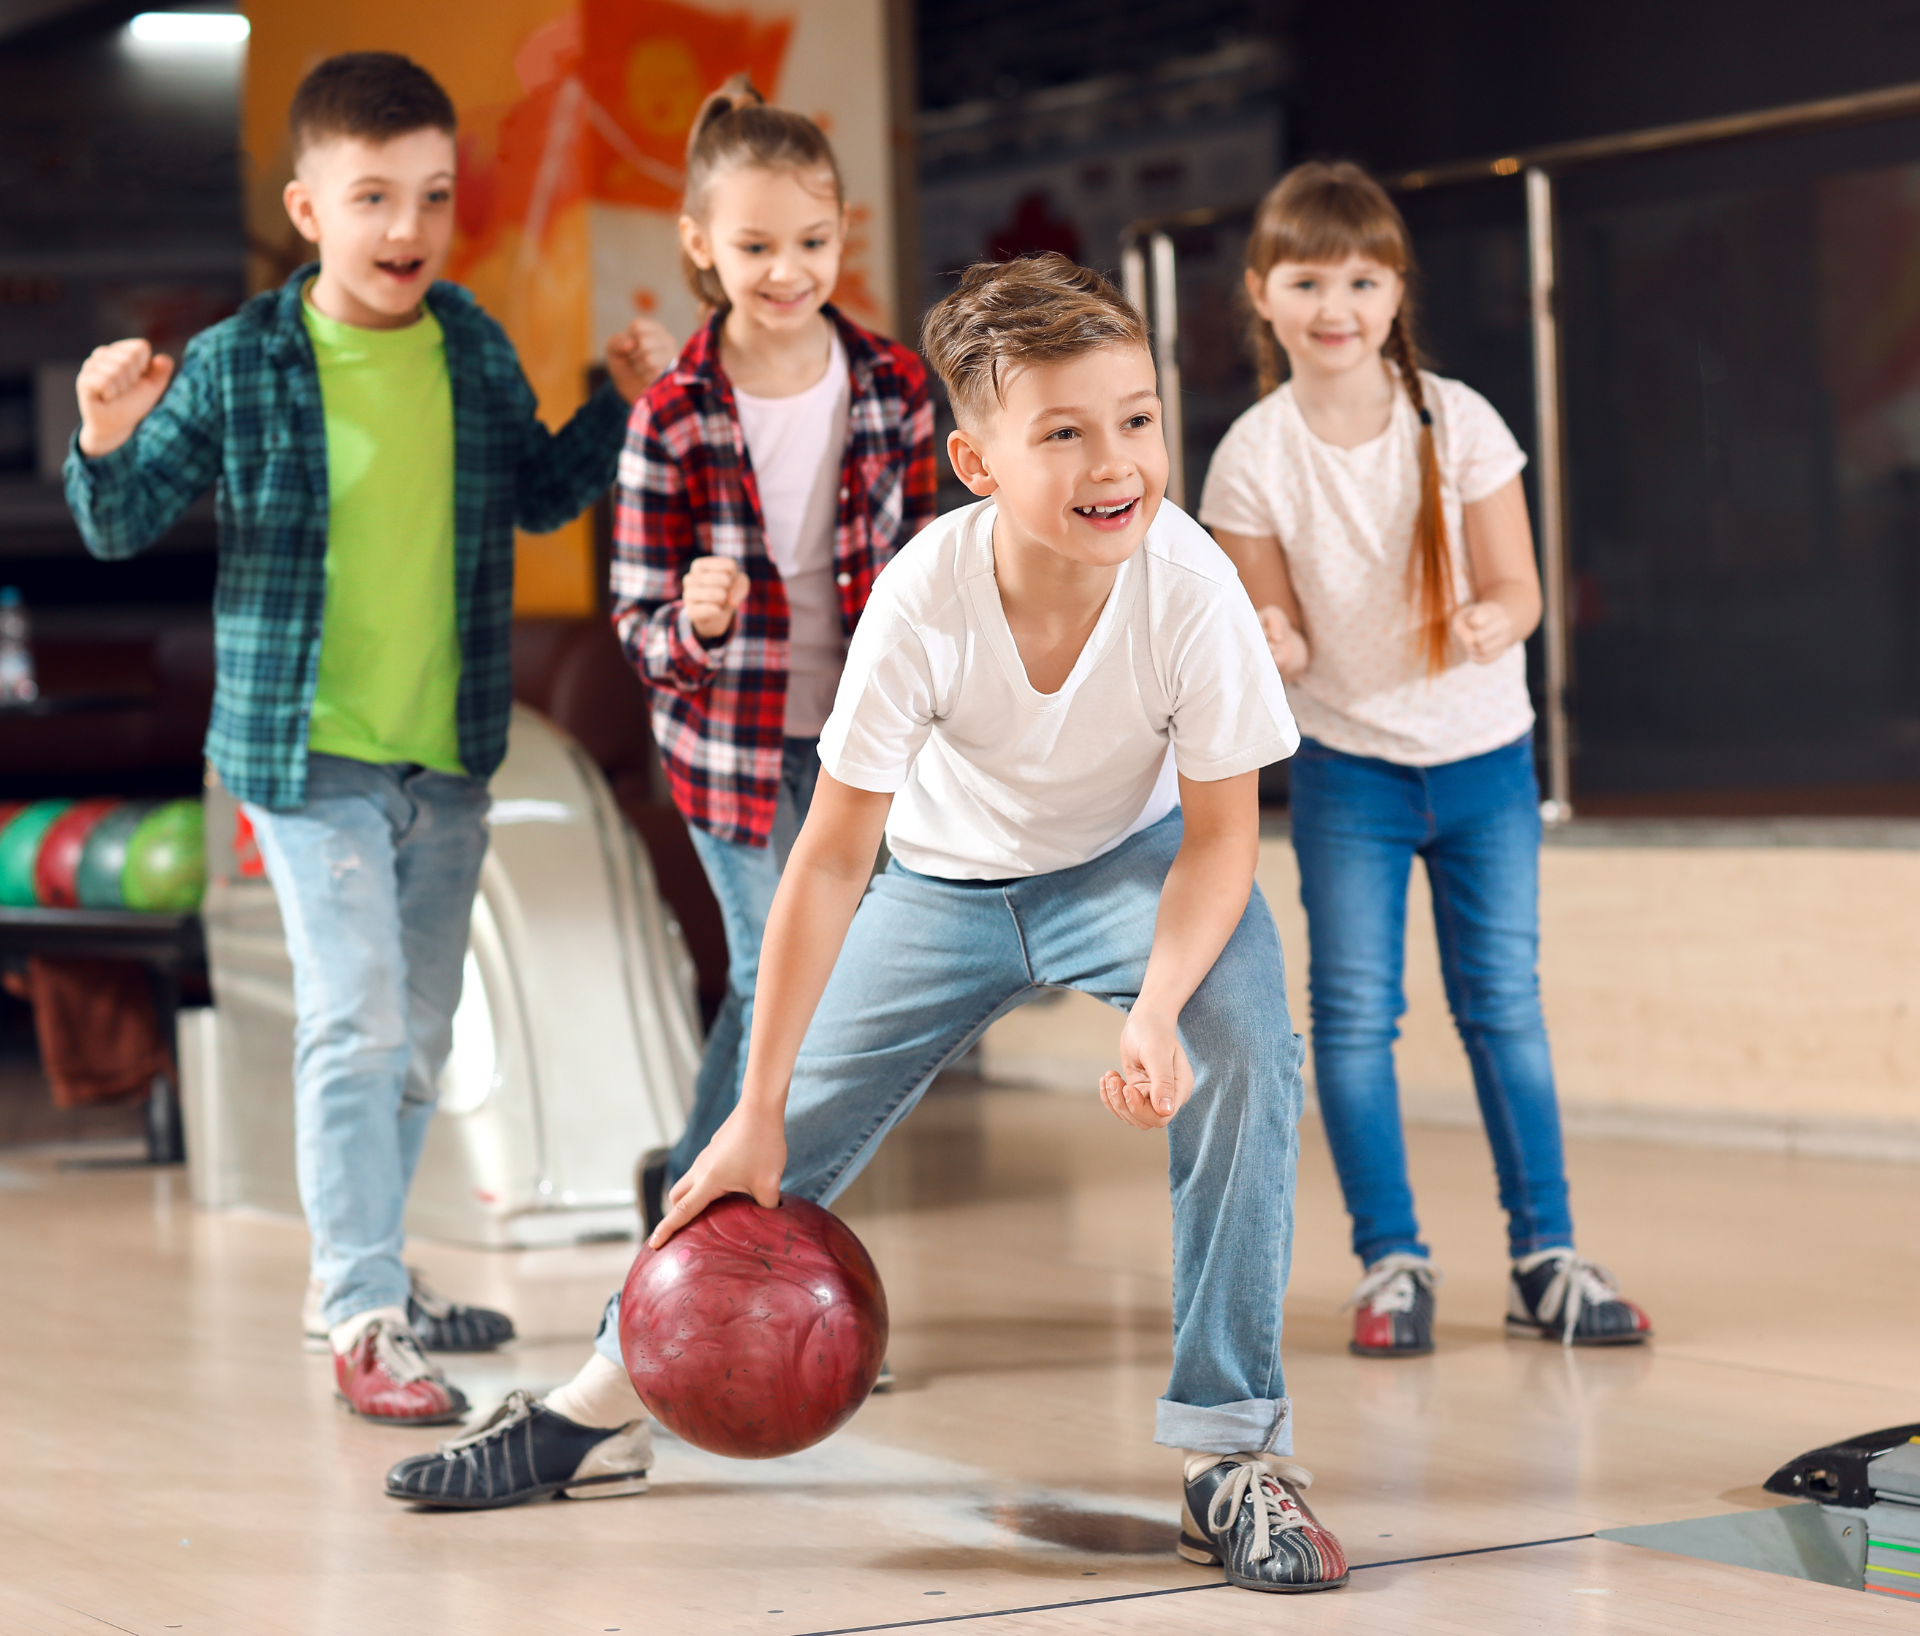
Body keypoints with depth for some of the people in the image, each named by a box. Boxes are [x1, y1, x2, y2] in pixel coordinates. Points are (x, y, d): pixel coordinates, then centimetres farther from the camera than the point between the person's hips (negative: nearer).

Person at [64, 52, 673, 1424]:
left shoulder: (477, 351, 2)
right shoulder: (240, 367, -10)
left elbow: (536, 497, 18)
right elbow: (125, 528, -3)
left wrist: (620, 409, 4)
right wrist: (107, 442, -23)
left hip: (451, 755, 5)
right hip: (308, 749, -5)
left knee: (421, 1035, 14)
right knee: (357, 1017, -14)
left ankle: (364, 1273, 30)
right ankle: (363, 1320, -8)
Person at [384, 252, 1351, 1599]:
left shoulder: (1191, 587, -32)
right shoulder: (926, 594, -31)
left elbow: (1218, 831, -20)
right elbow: (834, 856, -24)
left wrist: (1158, 1006, -38)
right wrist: (757, 1113, -22)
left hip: (1134, 860, -1)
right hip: (947, 878, 1)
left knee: (1247, 1042, -29)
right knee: (789, 1138, 3)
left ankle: (1234, 1449, -18)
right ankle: (607, 1390, 29)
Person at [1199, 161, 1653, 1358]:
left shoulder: (1459, 424, -11)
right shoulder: (1253, 460, -11)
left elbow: (1520, 592, -7)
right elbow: (1282, 639, -6)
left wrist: (1489, 624, -31)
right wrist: (1266, 646, -30)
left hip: (1483, 755, 0)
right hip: (1346, 767, 0)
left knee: (1504, 1004, 4)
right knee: (1354, 1012, 0)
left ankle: (1546, 1256, 12)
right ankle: (1392, 1261, 11)